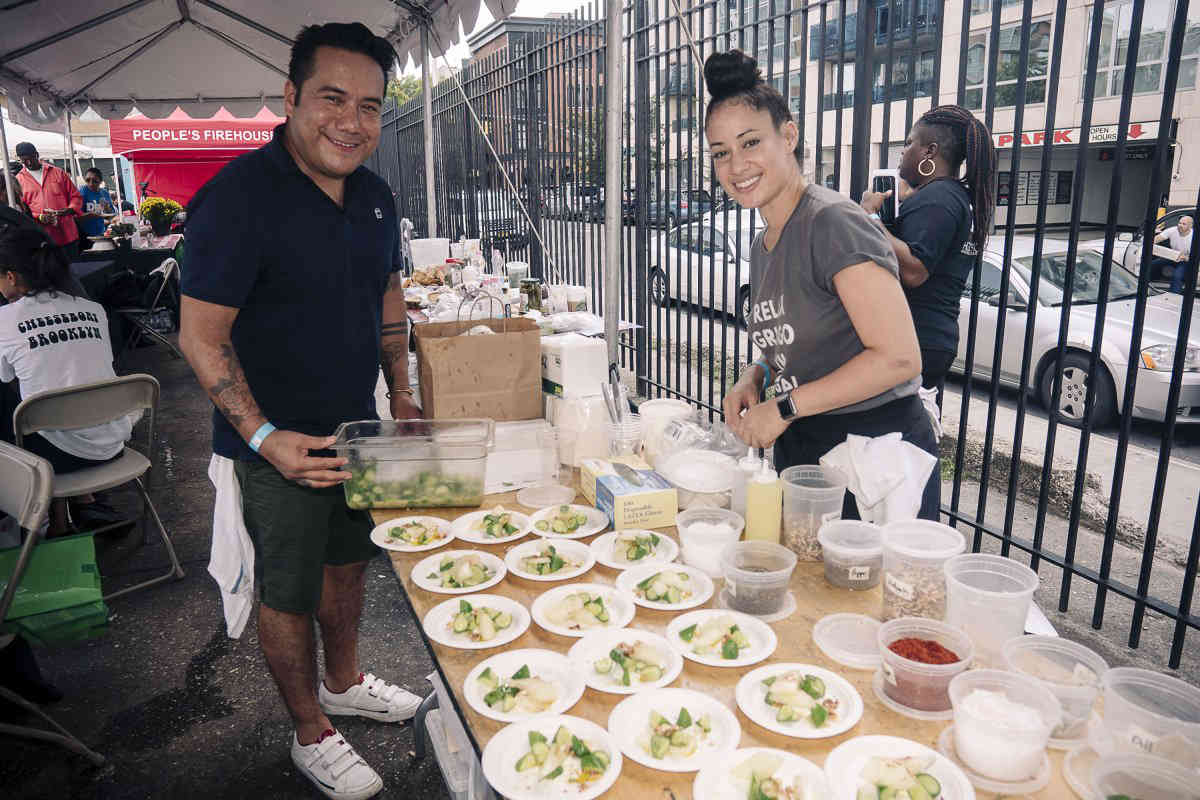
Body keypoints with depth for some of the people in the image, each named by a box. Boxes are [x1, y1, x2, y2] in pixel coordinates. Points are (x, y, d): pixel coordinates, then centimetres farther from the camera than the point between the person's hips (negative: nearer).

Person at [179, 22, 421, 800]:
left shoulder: (374, 195, 3)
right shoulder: (239, 196, -20)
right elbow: (201, 335, -19)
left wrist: (402, 396, 10)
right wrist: (265, 437, -26)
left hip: (356, 427, 7)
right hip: (280, 444, -7)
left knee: (348, 559, 22)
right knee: (289, 590, 10)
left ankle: (344, 682, 46)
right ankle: (312, 735, 31)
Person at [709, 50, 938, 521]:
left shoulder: (833, 222, -17)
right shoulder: (763, 245, 10)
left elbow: (898, 358, -22)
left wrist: (784, 407, -18)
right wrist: (755, 377, 1)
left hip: (876, 462, -8)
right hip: (799, 456, 8)